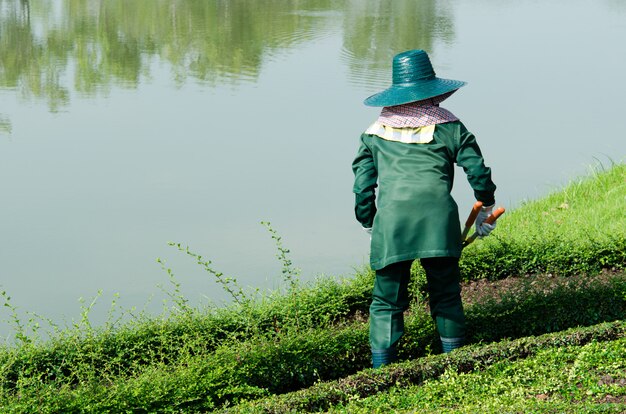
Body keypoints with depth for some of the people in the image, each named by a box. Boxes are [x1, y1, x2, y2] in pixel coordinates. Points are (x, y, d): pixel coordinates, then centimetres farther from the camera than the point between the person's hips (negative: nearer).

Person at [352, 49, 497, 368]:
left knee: (387, 301, 7)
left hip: (390, 219, 1)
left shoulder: (375, 133, 17)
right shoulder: (447, 126, 13)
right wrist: (486, 209, 27)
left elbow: (362, 186, 15)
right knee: (445, 296, 12)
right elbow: (478, 171, 11)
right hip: (437, 216, -1)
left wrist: (369, 226, 26)